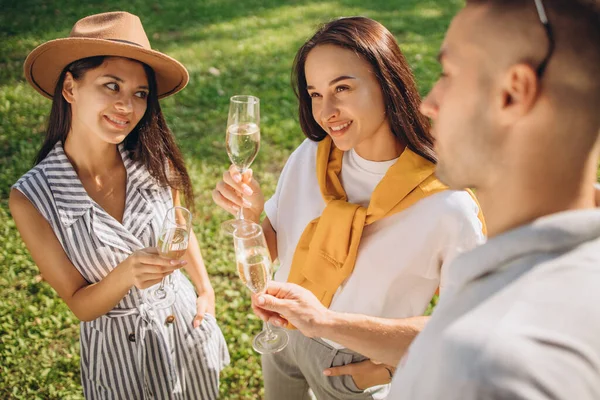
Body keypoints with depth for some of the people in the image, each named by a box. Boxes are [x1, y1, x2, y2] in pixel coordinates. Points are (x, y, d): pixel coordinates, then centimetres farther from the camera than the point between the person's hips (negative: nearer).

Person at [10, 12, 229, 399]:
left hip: (186, 325, 2)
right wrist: (128, 273, -32)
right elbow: (79, 304, -14)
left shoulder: (156, 163, -16)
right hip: (117, 349, -2)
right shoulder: (31, 198, -20)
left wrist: (206, 290, 2)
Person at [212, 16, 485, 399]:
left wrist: (393, 365, -19)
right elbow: (274, 249, -2)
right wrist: (250, 213, -20)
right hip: (283, 337, 4)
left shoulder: (447, 205, -27)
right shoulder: (309, 158, -14)